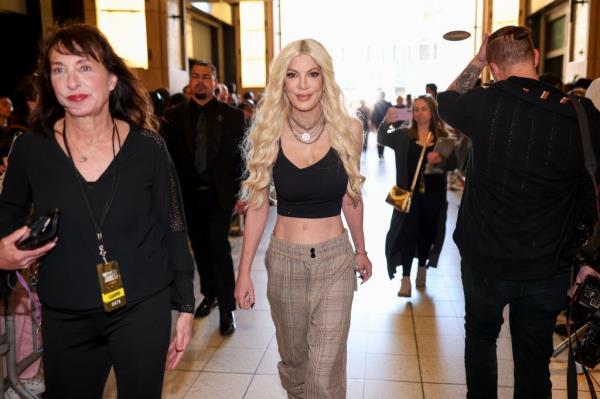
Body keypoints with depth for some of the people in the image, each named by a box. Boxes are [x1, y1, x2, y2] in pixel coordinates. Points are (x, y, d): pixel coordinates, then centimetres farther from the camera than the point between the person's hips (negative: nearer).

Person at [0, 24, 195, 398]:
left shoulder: (148, 147, -10)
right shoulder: (30, 149, -7)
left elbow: (174, 230, -3)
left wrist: (185, 305, 0)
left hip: (144, 309, -1)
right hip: (65, 317, 2)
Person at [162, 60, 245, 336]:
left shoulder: (232, 116, 0)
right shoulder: (175, 116, 4)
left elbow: (241, 156, 0)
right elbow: (170, 156, 2)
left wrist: (241, 194, -5)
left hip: (220, 194, -3)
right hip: (189, 195, 3)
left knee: (219, 246, -9)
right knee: (200, 247, 14)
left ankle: (226, 309, 2)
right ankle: (209, 295, 34)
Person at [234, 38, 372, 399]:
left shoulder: (348, 129, -6)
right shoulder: (268, 132, -6)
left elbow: (350, 197, 7)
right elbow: (258, 205, 0)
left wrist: (361, 250, 16)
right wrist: (244, 270, -1)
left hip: (335, 261, -1)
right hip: (284, 261, 1)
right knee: (293, 360, 20)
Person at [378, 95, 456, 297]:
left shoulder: (442, 137, 0)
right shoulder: (403, 135, -1)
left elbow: (453, 163, -1)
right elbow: (382, 140, -11)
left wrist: (440, 159, -22)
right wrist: (386, 122, -28)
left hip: (433, 195, 2)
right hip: (408, 193, -1)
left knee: (427, 232, 15)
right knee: (408, 232, -1)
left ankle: (422, 267, 37)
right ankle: (405, 278, 4)